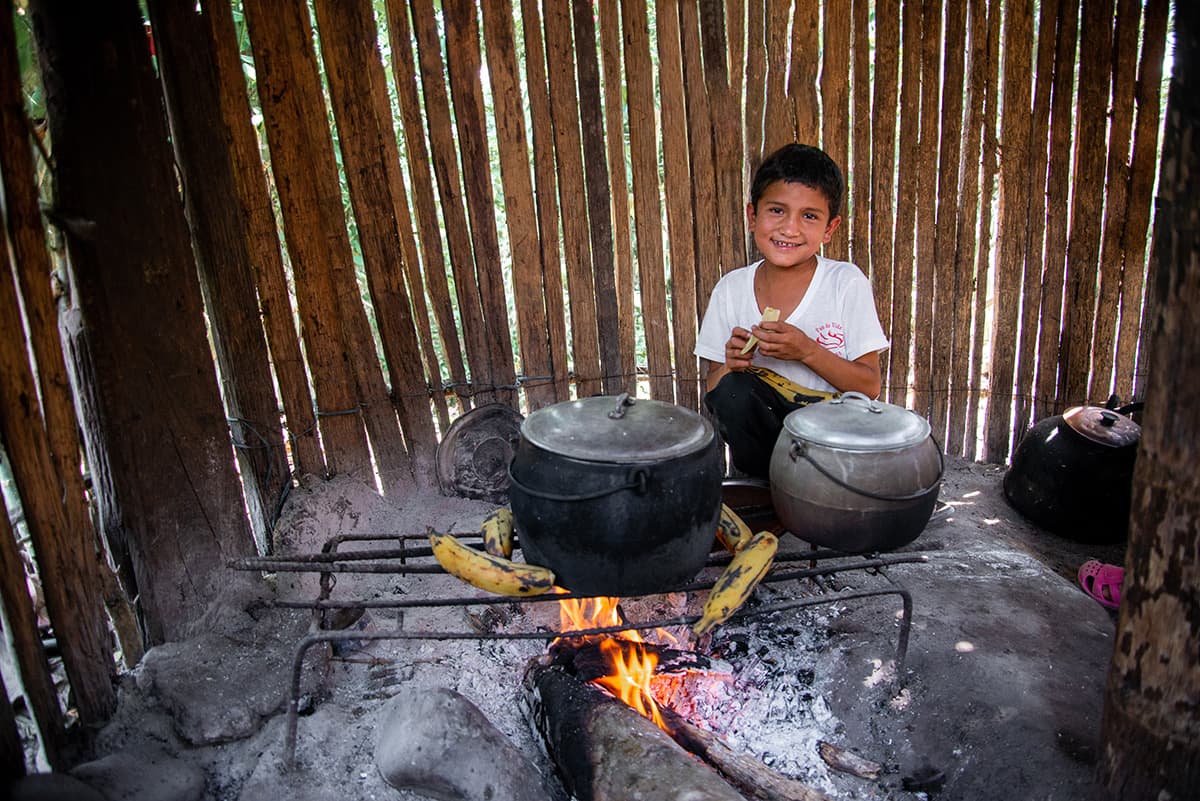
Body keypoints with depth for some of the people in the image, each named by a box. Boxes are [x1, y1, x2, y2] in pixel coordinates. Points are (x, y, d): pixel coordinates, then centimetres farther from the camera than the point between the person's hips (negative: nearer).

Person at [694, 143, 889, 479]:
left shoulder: (846, 283, -5)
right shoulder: (731, 290, 0)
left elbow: (870, 386, -7)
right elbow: (713, 392, 4)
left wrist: (806, 351, -22)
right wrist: (730, 365, -20)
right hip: (757, 435, 2)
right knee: (732, 389, -29)